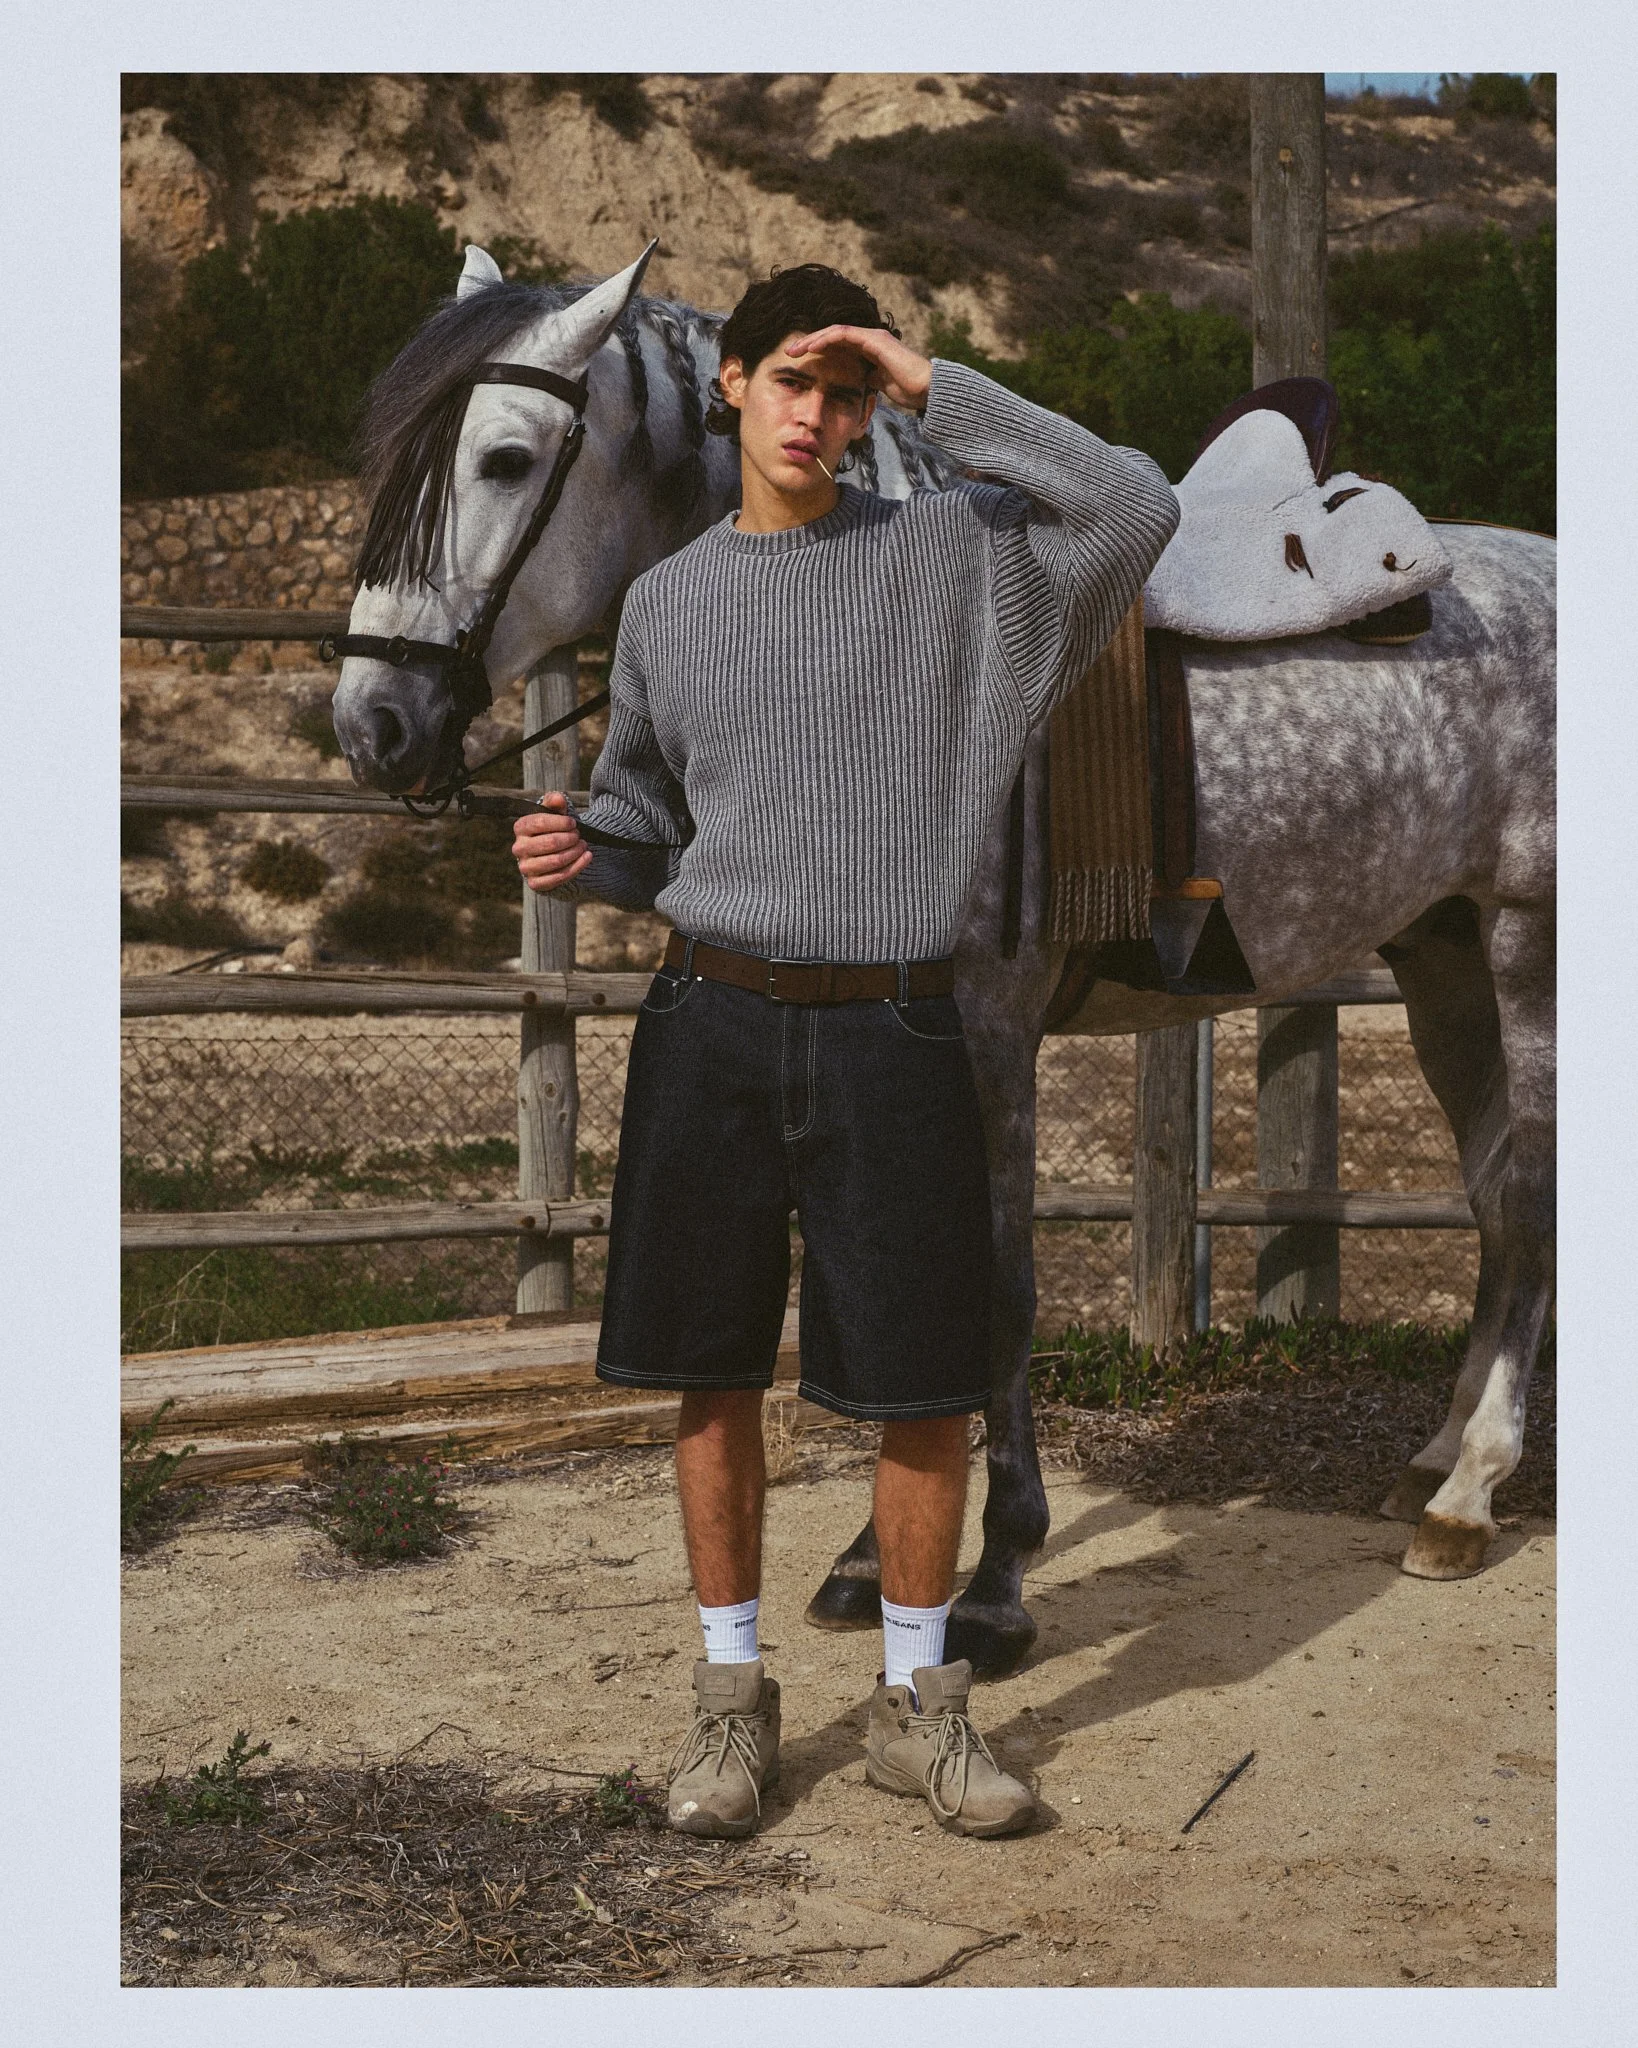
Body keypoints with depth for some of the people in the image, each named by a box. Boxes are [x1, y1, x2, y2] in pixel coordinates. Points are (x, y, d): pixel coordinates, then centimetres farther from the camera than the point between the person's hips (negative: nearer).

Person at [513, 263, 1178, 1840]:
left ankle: (915, 1698, 20)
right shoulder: (668, 599, 10)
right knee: (713, 1373, 7)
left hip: (886, 1028, -2)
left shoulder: (951, 554, 3)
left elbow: (1134, 510, -12)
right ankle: (731, 1695, 22)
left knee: (923, 1382, 2)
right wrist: (578, 852, -4)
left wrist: (942, 391, -11)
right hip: (713, 1025, 2)